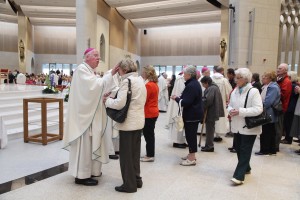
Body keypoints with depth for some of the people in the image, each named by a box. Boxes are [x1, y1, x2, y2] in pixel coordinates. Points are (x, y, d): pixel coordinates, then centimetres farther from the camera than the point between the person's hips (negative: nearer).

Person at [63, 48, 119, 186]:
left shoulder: (89, 71, 18)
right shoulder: (82, 69, -13)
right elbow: (95, 86, -25)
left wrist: (103, 96, 8)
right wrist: (111, 74, -25)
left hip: (89, 113, 10)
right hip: (84, 113, -10)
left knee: (89, 142, 15)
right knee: (84, 144, -4)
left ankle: (88, 170, 27)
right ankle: (81, 175, 6)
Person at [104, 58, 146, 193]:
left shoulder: (127, 81, -15)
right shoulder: (140, 80, 13)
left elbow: (120, 104, -22)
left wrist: (107, 100, -5)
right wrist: (112, 98, 12)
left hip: (128, 122, -9)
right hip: (138, 121, 9)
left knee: (126, 154, 3)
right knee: (135, 152, 18)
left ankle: (129, 184, 12)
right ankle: (136, 179, 29)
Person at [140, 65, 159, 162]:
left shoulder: (148, 85, -19)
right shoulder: (154, 84, 10)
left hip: (148, 113, -9)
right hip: (153, 112, 9)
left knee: (148, 134, 0)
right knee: (150, 134, 15)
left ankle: (150, 156, 9)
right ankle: (150, 154, 25)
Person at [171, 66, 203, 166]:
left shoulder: (191, 85, -21)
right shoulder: (194, 83, 13)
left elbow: (185, 102, -25)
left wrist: (176, 98, -10)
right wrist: (179, 97, 4)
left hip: (192, 115, -11)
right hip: (194, 113, 11)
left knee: (190, 135, -3)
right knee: (191, 134, 18)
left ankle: (191, 159, 6)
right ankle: (191, 155, 30)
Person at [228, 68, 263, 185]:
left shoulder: (253, 91, -13)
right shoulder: (234, 91, 8)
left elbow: (258, 109, -20)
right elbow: (230, 105, 16)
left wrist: (240, 111, -24)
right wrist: (231, 110, -9)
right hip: (237, 126, 7)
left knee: (245, 151, -3)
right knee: (238, 149, 16)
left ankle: (239, 176, -2)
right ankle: (246, 168, 37)